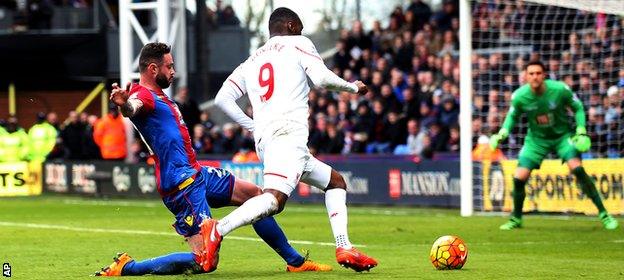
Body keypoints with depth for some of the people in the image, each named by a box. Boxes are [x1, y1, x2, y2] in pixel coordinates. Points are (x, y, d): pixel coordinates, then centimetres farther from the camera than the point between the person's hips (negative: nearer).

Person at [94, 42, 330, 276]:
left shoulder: (158, 97, 17)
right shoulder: (143, 95, -15)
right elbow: (133, 107, -41)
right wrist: (124, 105, -61)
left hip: (196, 173, 11)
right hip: (181, 182, -11)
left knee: (253, 194, 20)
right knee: (204, 261, -17)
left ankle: (295, 262, 30)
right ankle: (125, 268, -10)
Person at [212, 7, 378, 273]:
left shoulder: (251, 61, 26)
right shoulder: (297, 43, 11)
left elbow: (222, 98, 17)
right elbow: (321, 78, -5)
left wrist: (253, 126, 22)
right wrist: (353, 87, 12)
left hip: (264, 139, 8)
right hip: (289, 132, -8)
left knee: (336, 182, 20)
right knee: (275, 198, -26)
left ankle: (344, 247, 5)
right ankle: (218, 229, -41)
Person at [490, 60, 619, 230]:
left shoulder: (560, 89, -22)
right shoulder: (519, 96, -17)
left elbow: (578, 108, -5)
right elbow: (512, 116, 5)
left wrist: (581, 131, -16)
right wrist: (502, 133, -10)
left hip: (562, 135, -2)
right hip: (537, 138, 2)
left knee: (577, 168, -24)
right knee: (519, 178, -8)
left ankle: (603, 214, -15)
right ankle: (516, 219, 18)